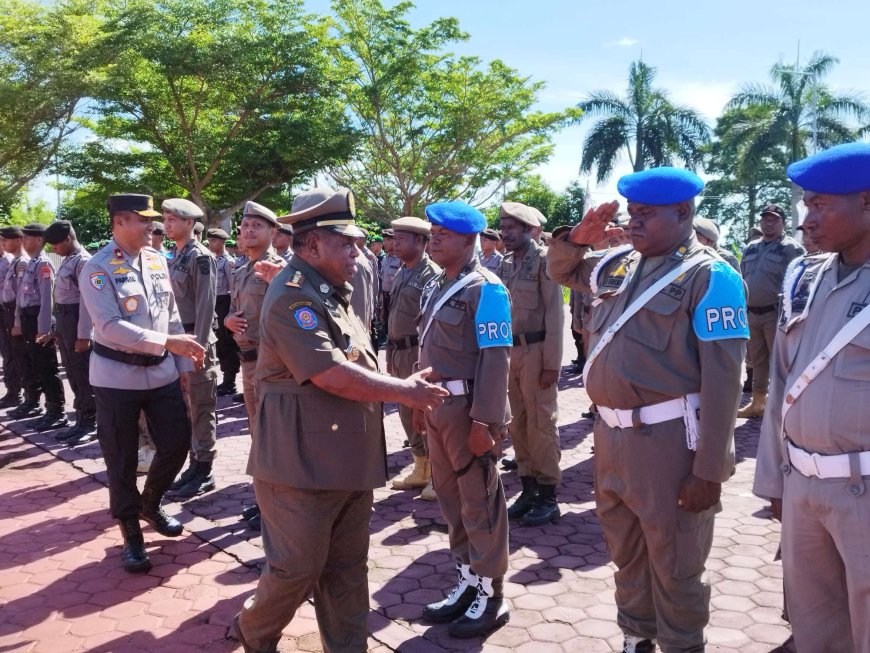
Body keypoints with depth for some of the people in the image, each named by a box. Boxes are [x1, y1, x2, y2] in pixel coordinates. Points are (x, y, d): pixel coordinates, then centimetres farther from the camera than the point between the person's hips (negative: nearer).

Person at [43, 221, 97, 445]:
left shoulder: (84, 261, -15)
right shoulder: (67, 260, 13)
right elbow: (62, 293, 16)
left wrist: (83, 335, -21)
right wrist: (59, 328, 16)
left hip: (77, 320, -9)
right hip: (64, 320, 10)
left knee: (83, 375, 0)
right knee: (73, 375, 15)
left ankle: (90, 424, 10)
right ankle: (81, 421, 25)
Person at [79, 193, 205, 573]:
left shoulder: (158, 261, 5)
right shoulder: (97, 269, -13)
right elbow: (110, 327, -23)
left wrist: (184, 363, 8)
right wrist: (168, 341, -29)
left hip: (161, 371, 5)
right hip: (116, 376, -5)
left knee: (177, 444, 7)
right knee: (121, 459, 6)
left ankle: (150, 504, 35)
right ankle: (131, 532, 24)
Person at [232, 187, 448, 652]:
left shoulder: (331, 292, 14)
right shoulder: (293, 296, -17)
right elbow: (331, 375, -24)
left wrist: (404, 387, 7)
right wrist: (404, 391, -14)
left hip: (348, 457, 9)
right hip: (304, 460, -9)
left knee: (347, 567, 16)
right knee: (297, 569, 6)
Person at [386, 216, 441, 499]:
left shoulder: (431, 274, -12)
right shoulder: (401, 273, 14)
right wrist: (391, 354, 19)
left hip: (421, 352, -9)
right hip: (401, 352, 9)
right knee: (408, 413, 15)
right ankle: (421, 470, 29)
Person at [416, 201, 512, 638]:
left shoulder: (484, 288, -13)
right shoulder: (435, 287, 11)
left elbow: (495, 358, -18)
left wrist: (484, 421, -21)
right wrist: (419, 403, 16)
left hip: (468, 408, -8)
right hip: (438, 406, 8)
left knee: (479, 502, 4)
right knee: (450, 497, 16)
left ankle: (491, 597, 20)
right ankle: (467, 583, 32)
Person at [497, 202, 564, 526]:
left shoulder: (544, 259, -8)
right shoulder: (506, 264, 12)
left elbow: (554, 313, -11)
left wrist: (552, 362, -15)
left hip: (535, 350, -7)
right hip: (510, 350, 7)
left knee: (541, 423, -1)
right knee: (517, 423, 12)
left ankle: (548, 497, 10)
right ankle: (529, 488, 24)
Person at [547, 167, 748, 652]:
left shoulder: (710, 275, -12)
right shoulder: (619, 264, 8)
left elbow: (722, 378, -17)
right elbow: (561, 270, 26)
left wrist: (709, 469, -18)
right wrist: (580, 237, 2)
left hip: (668, 439, -7)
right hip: (611, 432, 7)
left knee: (674, 561, 10)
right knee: (625, 549, 21)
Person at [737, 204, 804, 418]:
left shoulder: (791, 248, -6)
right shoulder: (750, 248, 14)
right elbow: (741, 279, 19)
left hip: (776, 314, -7)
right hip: (752, 313, 7)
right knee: (757, 361, 14)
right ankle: (758, 403, 25)